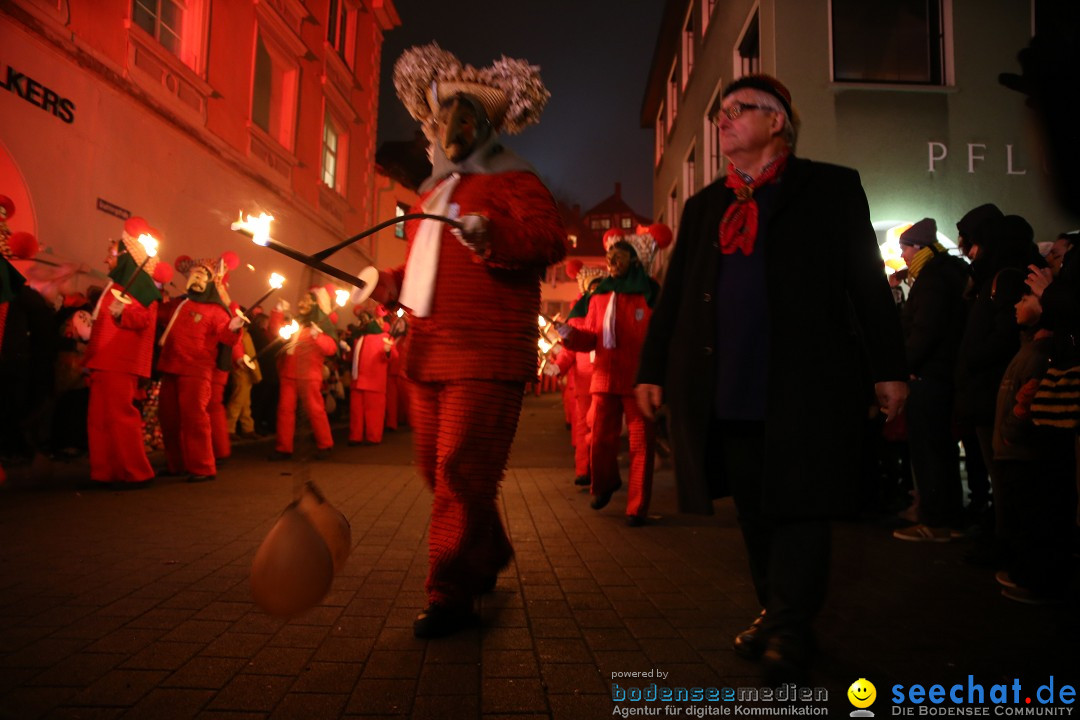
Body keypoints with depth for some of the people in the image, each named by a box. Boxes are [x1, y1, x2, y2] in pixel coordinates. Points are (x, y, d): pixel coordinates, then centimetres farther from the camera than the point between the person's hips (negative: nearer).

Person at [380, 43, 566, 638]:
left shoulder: (510, 177, 1)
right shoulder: (433, 190, 24)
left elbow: (550, 239, -16)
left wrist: (493, 237, -32)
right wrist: (387, 283, 19)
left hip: (486, 352, -8)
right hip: (428, 349, 8)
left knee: (462, 470, -11)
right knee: (436, 468, 13)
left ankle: (451, 594, 1)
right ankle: (488, 560, 33)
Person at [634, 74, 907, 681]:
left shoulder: (830, 187, 7)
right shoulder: (704, 206, 19)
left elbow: (868, 282, 2)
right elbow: (675, 293, 15)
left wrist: (888, 369, -3)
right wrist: (653, 370, 10)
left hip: (806, 382, -4)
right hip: (726, 388, 5)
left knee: (799, 506, -1)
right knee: (754, 510, 11)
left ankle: (789, 630, 10)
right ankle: (778, 615, 26)